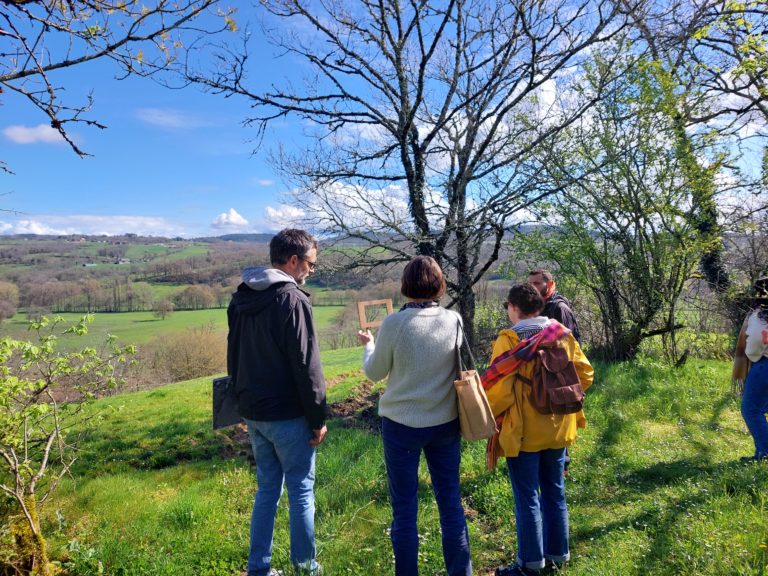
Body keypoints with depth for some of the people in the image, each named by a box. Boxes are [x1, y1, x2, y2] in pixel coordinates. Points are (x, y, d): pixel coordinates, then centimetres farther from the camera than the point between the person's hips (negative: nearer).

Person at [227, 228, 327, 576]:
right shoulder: (293, 300, -18)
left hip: (253, 413, 7)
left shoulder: (240, 299, 7)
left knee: (267, 489, 18)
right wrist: (318, 418, -9)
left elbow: (233, 356, 14)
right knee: (301, 492, 8)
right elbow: (307, 366, -17)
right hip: (288, 416, -7)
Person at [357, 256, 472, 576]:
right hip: (446, 422, 3)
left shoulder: (394, 323, -16)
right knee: (450, 501, 17)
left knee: (404, 507, 11)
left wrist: (369, 344, 15)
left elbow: (375, 372, -3)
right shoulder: (454, 320, -6)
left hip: (402, 424, -3)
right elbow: (459, 367, 8)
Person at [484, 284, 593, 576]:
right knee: (554, 492, 19)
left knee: (527, 499, 7)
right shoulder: (562, 335, 1)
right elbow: (585, 373, 6)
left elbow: (499, 387, -20)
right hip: (557, 428, 6)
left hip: (523, 431, -6)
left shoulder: (509, 340, -16)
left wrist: (488, 416, -3)